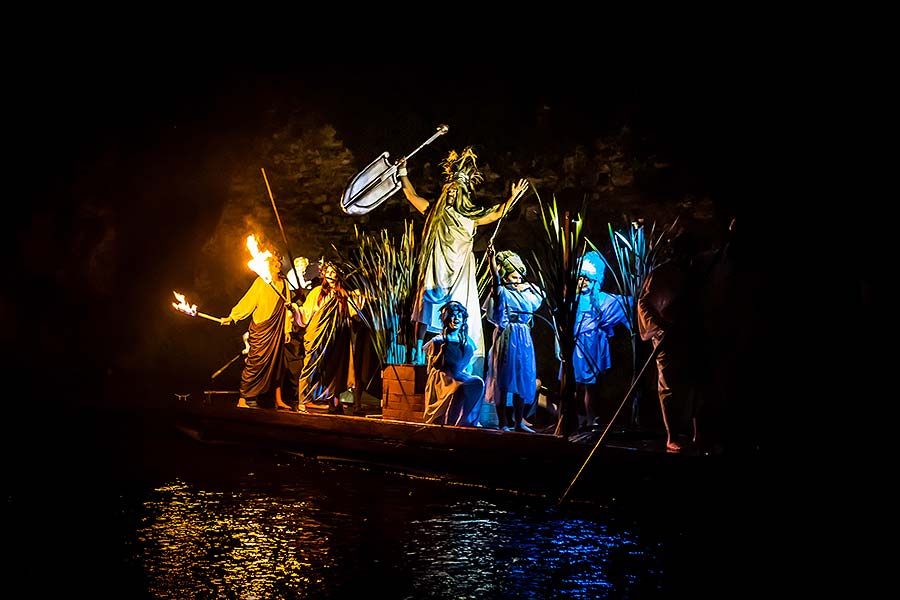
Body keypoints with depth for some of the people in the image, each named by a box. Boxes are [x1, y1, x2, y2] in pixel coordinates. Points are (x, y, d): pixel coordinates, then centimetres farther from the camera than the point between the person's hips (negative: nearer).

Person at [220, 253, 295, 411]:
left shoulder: (284, 283, 12)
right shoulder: (261, 281, -3)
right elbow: (248, 301, -5)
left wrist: (287, 329, 15)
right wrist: (231, 317, -12)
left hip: (277, 329, 5)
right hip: (261, 328, -5)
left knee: (278, 363, 7)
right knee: (255, 363, -7)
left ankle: (278, 400, 14)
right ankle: (242, 399, -2)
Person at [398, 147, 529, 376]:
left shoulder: (469, 216, 10)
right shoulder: (434, 211, 8)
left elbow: (495, 214, 16)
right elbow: (412, 195, 10)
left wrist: (513, 197, 8)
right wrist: (402, 173, 5)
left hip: (459, 274, 1)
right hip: (435, 272, -1)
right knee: (426, 309, -4)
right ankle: (417, 350, -2)